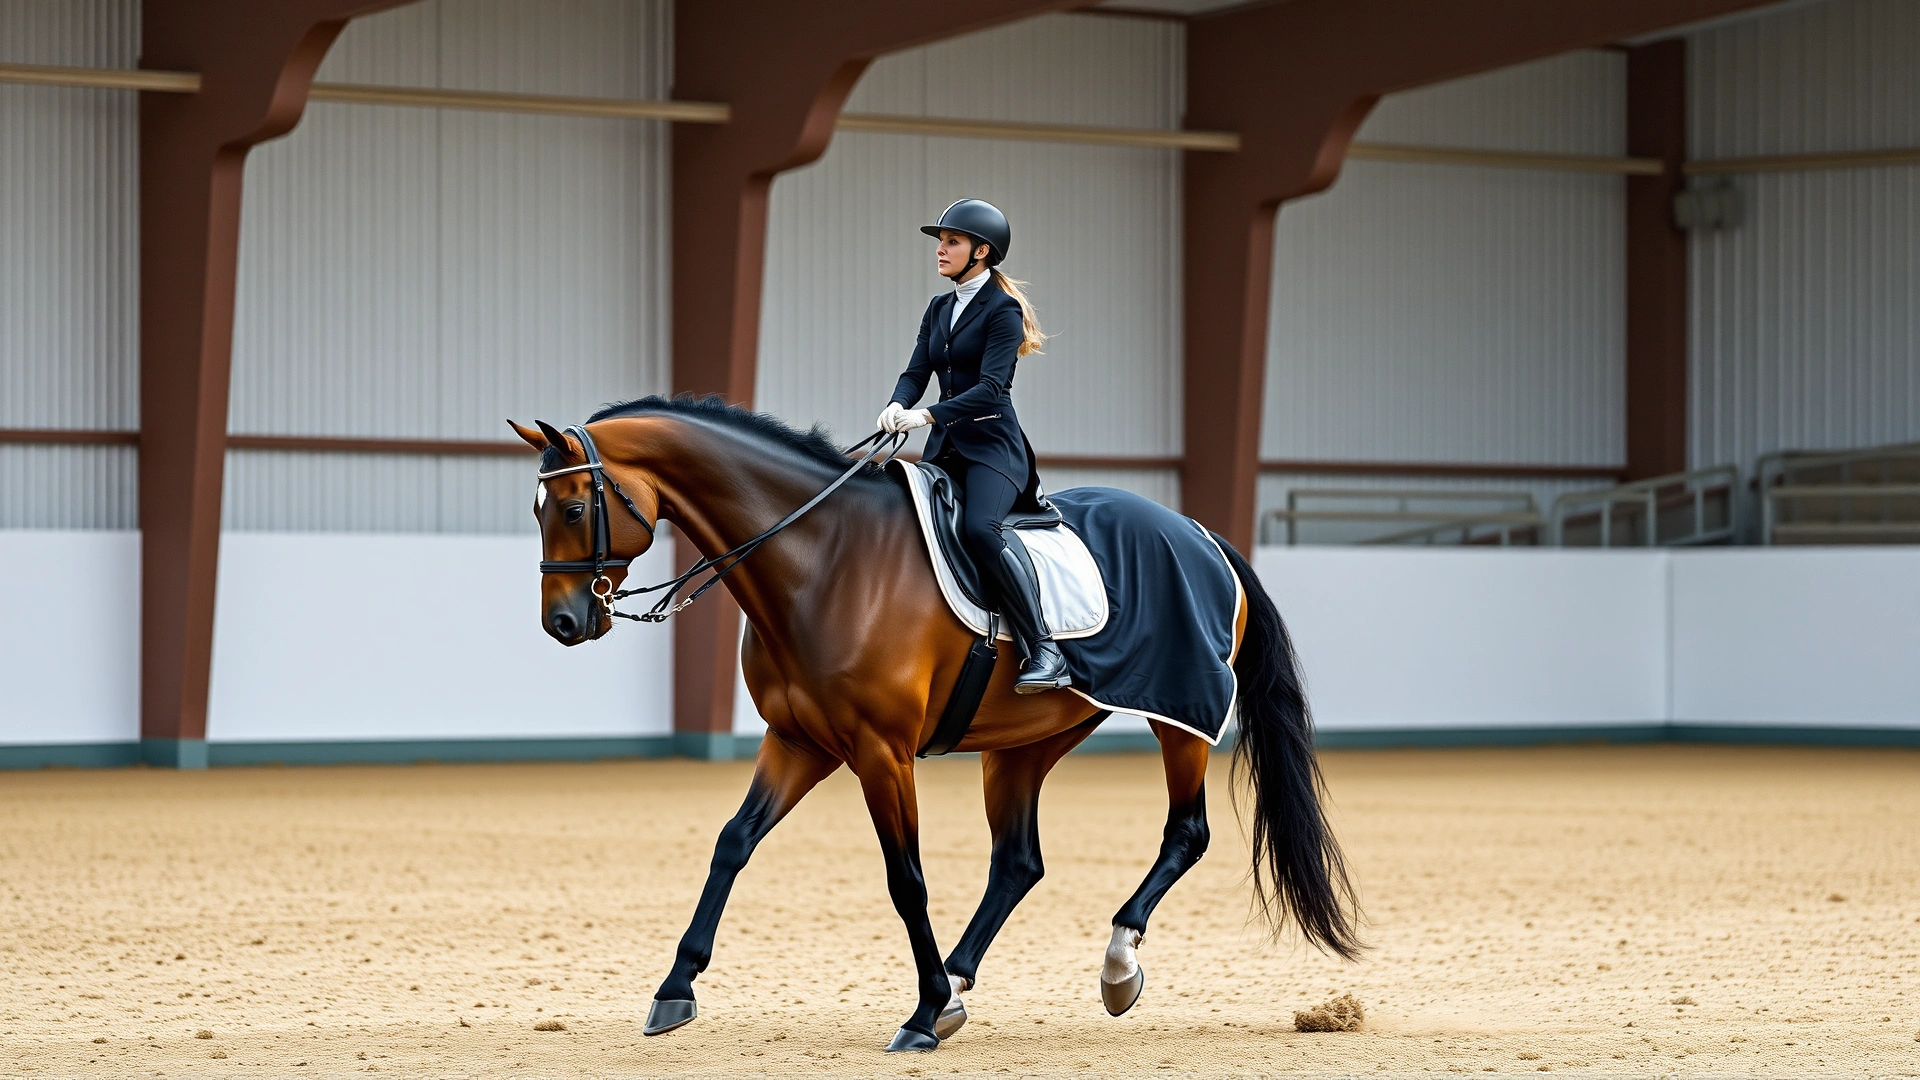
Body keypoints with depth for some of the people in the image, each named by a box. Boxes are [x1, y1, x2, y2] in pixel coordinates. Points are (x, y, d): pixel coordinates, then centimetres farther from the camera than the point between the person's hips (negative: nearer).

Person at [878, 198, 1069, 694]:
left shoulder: (1003, 309, -7)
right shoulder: (939, 310, 17)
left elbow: (990, 386, -17)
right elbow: (916, 371, 9)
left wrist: (927, 415, -27)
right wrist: (896, 406, -13)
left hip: (992, 444, -9)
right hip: (945, 447, 9)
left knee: (979, 528, -32)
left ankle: (1044, 652, -33)